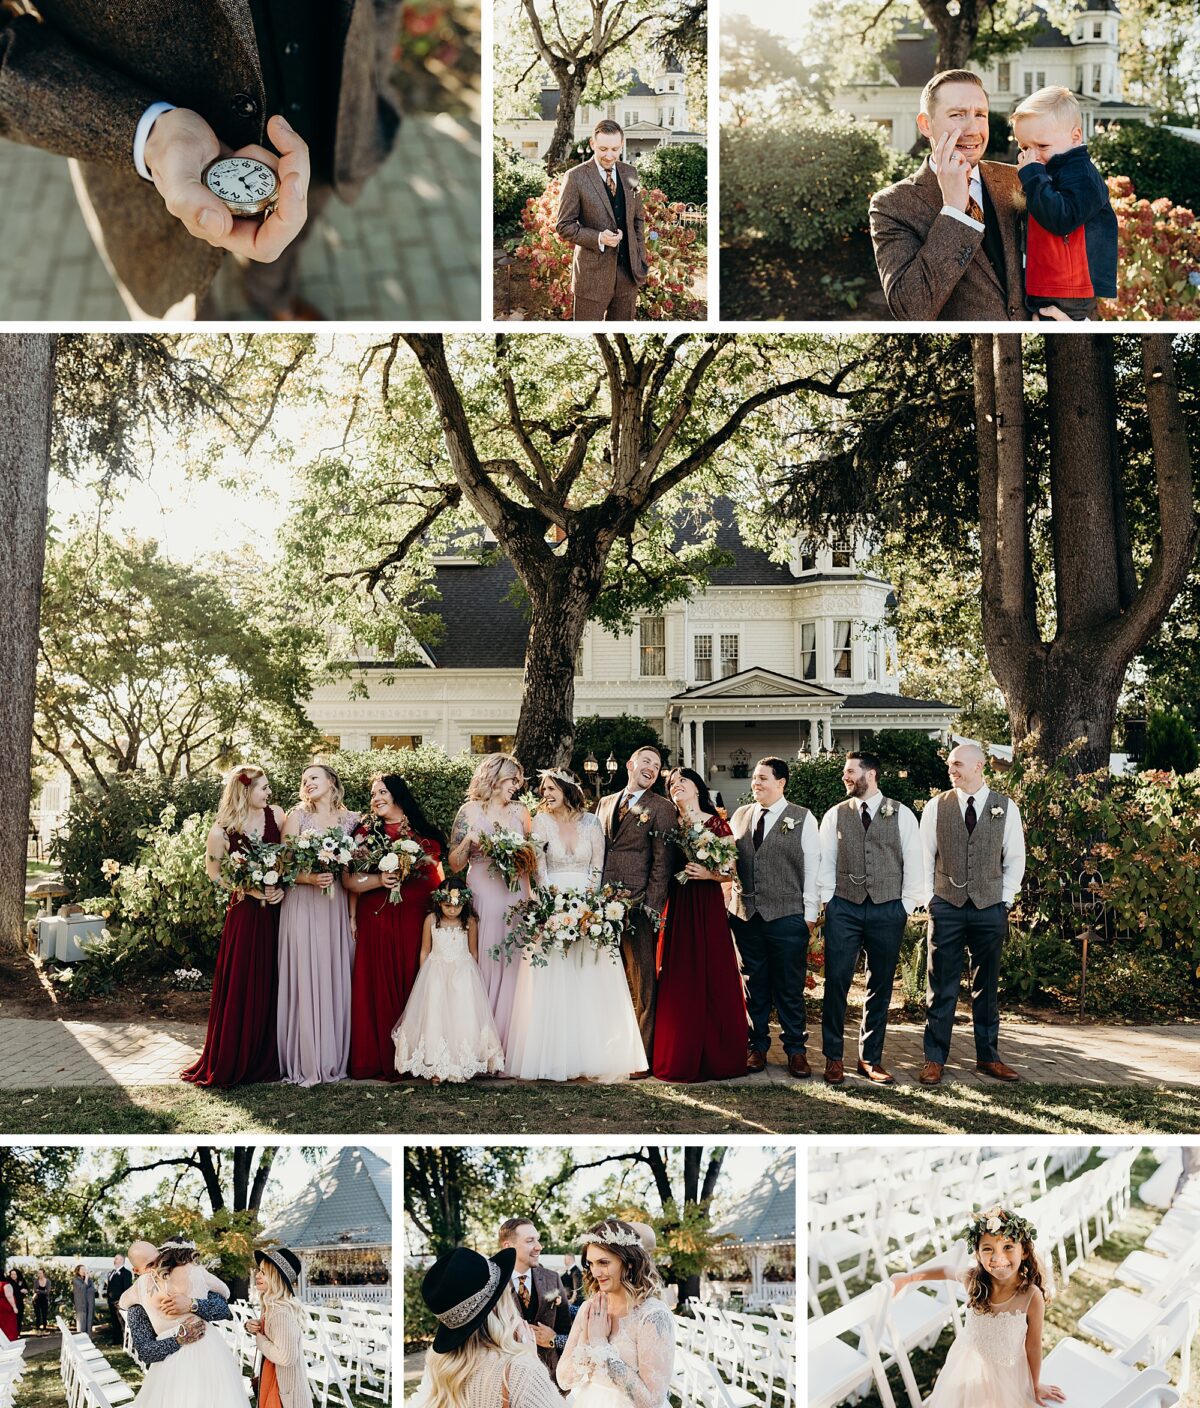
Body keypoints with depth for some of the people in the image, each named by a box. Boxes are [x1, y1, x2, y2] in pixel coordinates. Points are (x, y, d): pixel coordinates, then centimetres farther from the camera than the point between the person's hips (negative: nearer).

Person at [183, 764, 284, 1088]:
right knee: (241, 988, -1)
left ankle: (268, 1058, 17)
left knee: (274, 985, 6)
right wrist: (249, 889, -10)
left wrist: (282, 887, -5)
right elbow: (214, 872, 1)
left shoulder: (275, 815, 0)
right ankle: (232, 1062, 9)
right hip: (246, 913, -3)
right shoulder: (222, 831, -9)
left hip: (278, 910, 3)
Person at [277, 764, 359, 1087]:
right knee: (305, 978, -4)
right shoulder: (297, 818, 3)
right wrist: (310, 878, -20)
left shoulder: (351, 819, 9)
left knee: (337, 978, 4)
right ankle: (304, 1063, 1)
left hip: (337, 906, 3)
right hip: (303, 906, -2)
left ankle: (334, 1058, 13)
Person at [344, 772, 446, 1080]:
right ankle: (376, 1062, 0)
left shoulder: (425, 835, 11)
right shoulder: (366, 832, 7)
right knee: (378, 988, -4)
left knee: (411, 984, 0)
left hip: (414, 921, 1)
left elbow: (437, 879, 12)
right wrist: (380, 880, -15)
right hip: (375, 919, -1)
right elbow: (349, 880, -2)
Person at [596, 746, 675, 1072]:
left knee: (641, 985, -3)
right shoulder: (605, 804, 18)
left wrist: (651, 908, -13)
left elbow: (662, 863, -5)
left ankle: (641, 1056, 1)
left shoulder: (661, 808, 1)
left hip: (637, 907, -5)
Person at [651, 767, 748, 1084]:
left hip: (708, 908, -3)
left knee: (713, 981, -1)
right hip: (676, 909, 3)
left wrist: (709, 874, -16)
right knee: (678, 983, 3)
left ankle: (717, 1056, 7)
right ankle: (680, 1056, 9)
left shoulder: (716, 824, 2)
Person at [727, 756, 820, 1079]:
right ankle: (757, 1046, 18)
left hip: (787, 916, -3)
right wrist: (730, 901, 6)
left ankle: (796, 1050, 11)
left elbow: (812, 867, -1)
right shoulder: (740, 816, 11)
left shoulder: (802, 819, 1)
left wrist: (809, 914, -5)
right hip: (745, 915, 3)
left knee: (790, 988, 1)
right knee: (754, 986, 8)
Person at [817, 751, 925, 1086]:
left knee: (880, 987, 7)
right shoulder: (835, 815, 6)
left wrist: (907, 906, -1)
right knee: (836, 982, -5)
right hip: (844, 908, 0)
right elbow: (825, 862, 8)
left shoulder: (901, 815, 2)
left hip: (888, 909, 0)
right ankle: (833, 1057, 5)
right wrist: (828, 902, 0)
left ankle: (870, 1058, 16)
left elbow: (914, 862, 3)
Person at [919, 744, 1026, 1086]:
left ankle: (988, 1058, 19)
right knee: (941, 987, 1)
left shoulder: (1005, 808, 1)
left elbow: (1015, 858, 6)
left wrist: (1005, 900, 0)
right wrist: (929, 899, 0)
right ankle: (934, 1059, 7)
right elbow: (925, 857, 6)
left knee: (987, 987, 9)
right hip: (946, 906, 0)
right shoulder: (936, 807, 1)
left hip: (990, 908, 1)